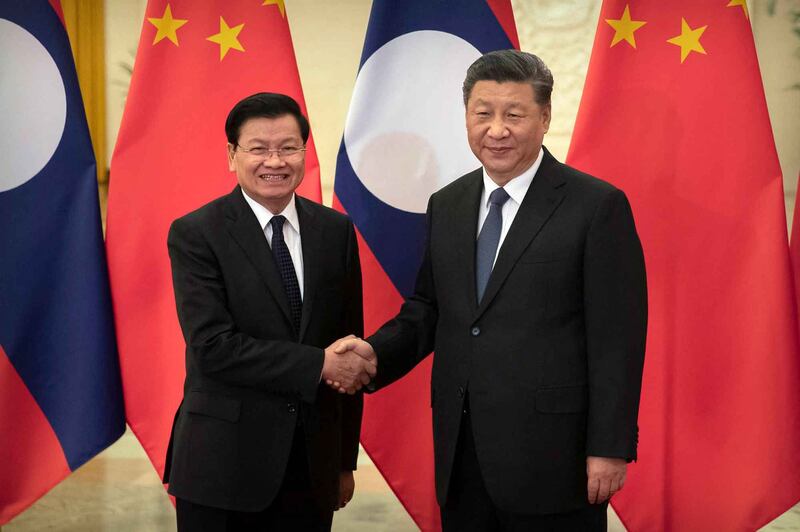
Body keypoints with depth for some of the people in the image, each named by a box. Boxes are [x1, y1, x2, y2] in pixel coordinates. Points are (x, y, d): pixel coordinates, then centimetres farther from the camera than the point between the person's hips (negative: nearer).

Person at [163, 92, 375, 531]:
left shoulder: (336, 231, 6)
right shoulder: (194, 235, -6)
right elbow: (213, 346, -16)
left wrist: (345, 461, 10)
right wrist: (318, 364, -18)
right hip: (222, 467, -3)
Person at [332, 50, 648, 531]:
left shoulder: (598, 206, -8)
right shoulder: (446, 206, 11)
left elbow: (618, 338, -10)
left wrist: (609, 449, -12)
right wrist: (375, 351, -3)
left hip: (551, 457, -5)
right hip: (461, 455, 6)